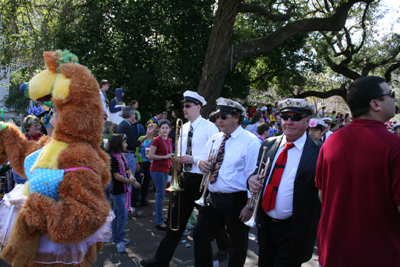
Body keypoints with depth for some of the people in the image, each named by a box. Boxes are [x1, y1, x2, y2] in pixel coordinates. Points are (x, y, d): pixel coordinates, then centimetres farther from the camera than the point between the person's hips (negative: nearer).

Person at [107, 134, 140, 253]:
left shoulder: (121, 156, 11)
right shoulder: (113, 157, -17)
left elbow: (127, 169, 17)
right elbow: (117, 176, -20)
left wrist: (131, 176, -6)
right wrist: (132, 182, -15)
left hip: (122, 189, 9)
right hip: (117, 190, -9)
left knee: (117, 214, 16)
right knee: (123, 215, -7)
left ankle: (116, 238, 25)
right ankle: (119, 240, 3)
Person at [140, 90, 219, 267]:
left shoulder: (209, 128, -10)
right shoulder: (183, 128, 11)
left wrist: (193, 159, -21)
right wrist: (178, 160, 0)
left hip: (202, 180, -6)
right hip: (185, 178, 6)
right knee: (177, 219, 8)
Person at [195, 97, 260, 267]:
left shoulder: (250, 142, -13)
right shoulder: (214, 139, 9)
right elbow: (204, 159, 19)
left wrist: (249, 206, -19)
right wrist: (201, 163, -6)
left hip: (236, 201, -6)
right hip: (212, 198, 6)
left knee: (238, 246, 13)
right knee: (200, 237, 11)